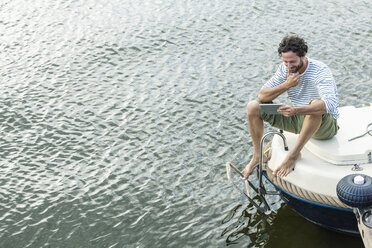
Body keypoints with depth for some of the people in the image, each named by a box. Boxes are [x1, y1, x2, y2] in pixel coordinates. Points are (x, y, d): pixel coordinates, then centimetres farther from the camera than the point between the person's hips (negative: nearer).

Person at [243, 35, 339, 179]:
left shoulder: (320, 70, -23)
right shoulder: (285, 69, -4)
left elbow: (330, 103, -41)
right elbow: (262, 96, -7)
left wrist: (296, 110, -54)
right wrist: (286, 85, -23)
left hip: (325, 126, -6)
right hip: (297, 119, 6)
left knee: (317, 105, -43)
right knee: (253, 107, -6)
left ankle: (294, 154, -32)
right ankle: (258, 155, 2)